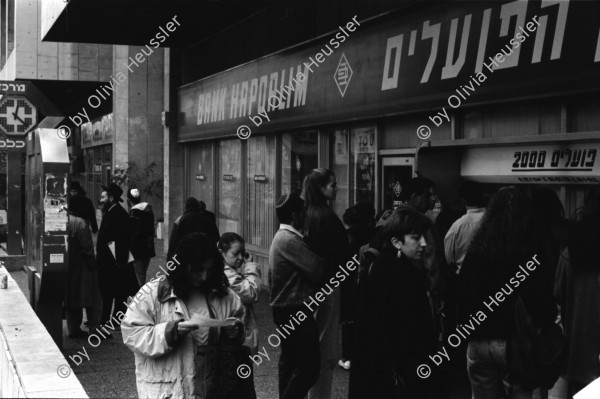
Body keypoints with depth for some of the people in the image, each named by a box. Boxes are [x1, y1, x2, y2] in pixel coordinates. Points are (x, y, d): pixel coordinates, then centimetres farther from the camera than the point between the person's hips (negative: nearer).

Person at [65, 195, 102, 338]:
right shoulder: (81, 223, -18)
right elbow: (87, 249, -18)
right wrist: (93, 266, -9)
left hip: (67, 266, 7)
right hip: (81, 268, -7)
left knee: (71, 300, 14)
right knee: (93, 300, 1)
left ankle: (73, 329, 18)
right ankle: (95, 329, 0)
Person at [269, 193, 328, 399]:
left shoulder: (281, 237, 13)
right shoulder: (290, 240, -20)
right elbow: (317, 269, -25)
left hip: (285, 309, 11)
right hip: (296, 310, -11)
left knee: (290, 359, 19)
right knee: (309, 366, -8)